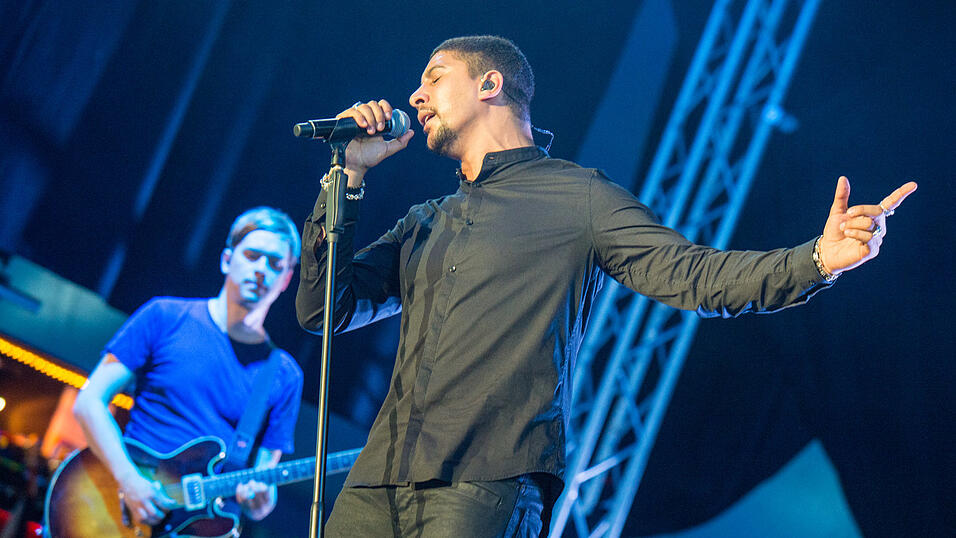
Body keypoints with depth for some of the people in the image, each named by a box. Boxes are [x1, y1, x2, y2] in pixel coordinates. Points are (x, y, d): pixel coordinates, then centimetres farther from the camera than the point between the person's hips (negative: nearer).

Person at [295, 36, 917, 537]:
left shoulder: (578, 196, 8)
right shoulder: (425, 223, 25)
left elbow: (692, 275, -1)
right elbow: (324, 309, 19)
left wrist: (819, 258, -17)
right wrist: (350, 176, 12)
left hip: (488, 484, -5)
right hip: (380, 482, 6)